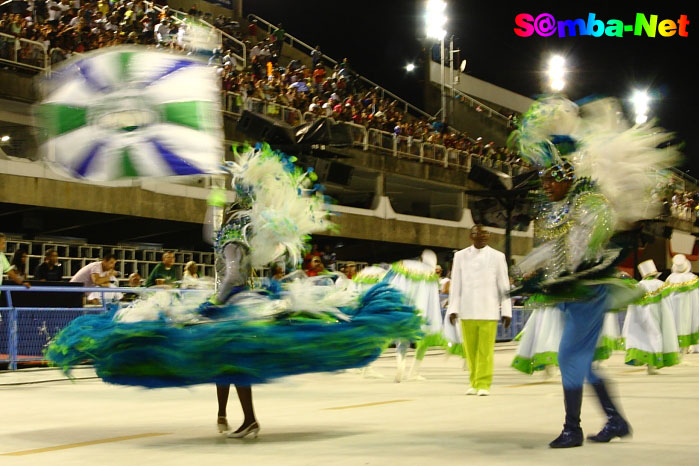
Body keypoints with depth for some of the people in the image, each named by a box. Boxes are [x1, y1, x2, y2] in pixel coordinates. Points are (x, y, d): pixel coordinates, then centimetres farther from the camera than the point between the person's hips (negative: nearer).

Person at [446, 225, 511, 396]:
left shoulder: (497, 257, 5)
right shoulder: (461, 256, 8)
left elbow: (504, 286, 5)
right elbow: (455, 284, 8)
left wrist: (506, 311, 2)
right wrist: (453, 309, 3)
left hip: (488, 311, -2)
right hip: (466, 311, 2)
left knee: (486, 350, -7)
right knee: (470, 350, 5)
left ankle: (483, 384, -2)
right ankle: (474, 383, 16)